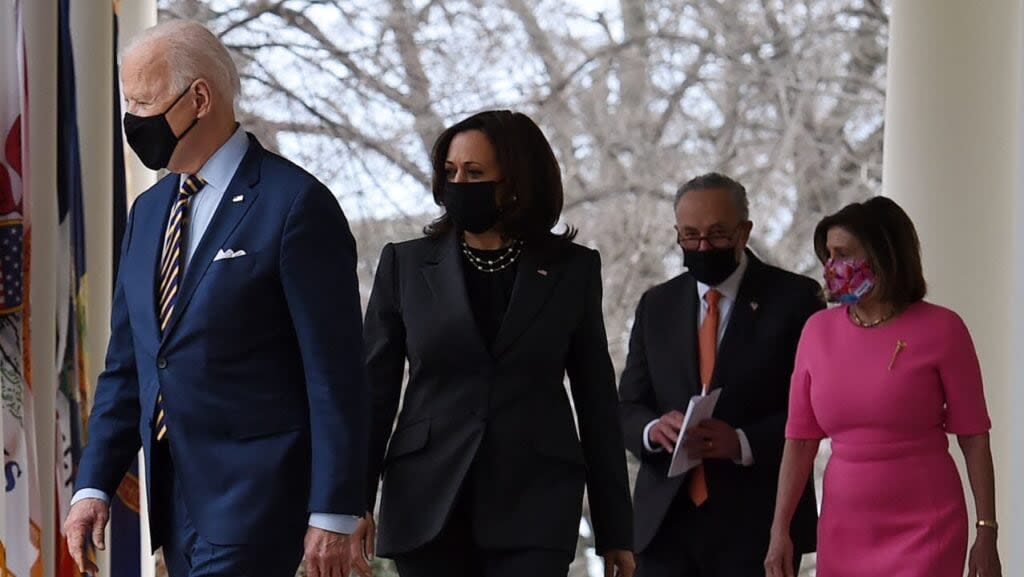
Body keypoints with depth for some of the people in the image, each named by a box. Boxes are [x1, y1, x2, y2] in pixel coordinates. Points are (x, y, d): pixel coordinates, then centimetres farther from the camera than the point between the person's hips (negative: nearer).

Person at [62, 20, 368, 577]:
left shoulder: (295, 205, -10)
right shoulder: (149, 210, 15)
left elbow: (336, 374, -11)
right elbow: (125, 363, 18)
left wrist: (333, 515, -14)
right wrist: (94, 485, 8)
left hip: (256, 490, -8)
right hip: (176, 498, 8)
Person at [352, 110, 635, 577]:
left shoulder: (572, 270, 7)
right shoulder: (406, 265, 8)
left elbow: (596, 399, 9)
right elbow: (374, 388, 7)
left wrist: (614, 531, 8)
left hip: (533, 506, -1)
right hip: (429, 502, 1)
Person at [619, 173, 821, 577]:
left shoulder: (794, 298, 2)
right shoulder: (657, 306, 15)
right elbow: (628, 407, 14)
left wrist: (744, 442, -19)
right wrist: (653, 429, -10)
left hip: (756, 522, -3)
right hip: (666, 519, 3)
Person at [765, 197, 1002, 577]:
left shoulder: (940, 329, -6)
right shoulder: (818, 331, 5)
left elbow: (973, 438, -4)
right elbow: (800, 439, 5)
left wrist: (986, 532, -7)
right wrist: (780, 530, -1)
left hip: (925, 532, -4)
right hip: (843, 534, 4)